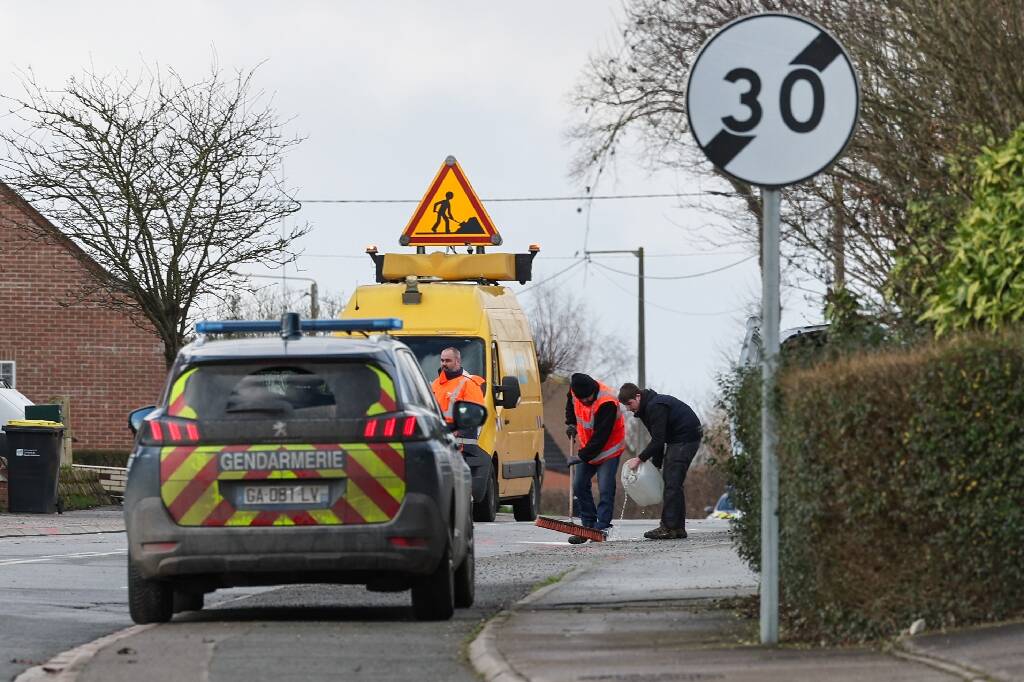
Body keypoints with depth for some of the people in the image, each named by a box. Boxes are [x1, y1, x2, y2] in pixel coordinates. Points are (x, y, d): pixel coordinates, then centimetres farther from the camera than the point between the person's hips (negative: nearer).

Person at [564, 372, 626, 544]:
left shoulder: (607, 403, -31)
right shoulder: (575, 390, -9)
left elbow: (601, 435, -28)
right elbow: (571, 403, 19)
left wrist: (584, 455, -23)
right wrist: (571, 423, 7)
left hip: (608, 449, -7)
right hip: (587, 449, 7)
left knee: (605, 489, -12)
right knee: (579, 486, 3)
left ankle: (602, 527, -11)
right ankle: (588, 525, 9)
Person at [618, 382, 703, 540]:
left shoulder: (656, 407, -22)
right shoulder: (647, 407, 11)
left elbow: (658, 440, -25)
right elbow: (658, 439, 15)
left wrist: (640, 459, -20)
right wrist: (655, 464, 9)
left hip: (686, 437, -11)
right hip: (675, 440, 11)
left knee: (672, 483, -14)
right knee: (670, 482, 9)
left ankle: (669, 527, -17)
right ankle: (678, 527, 10)